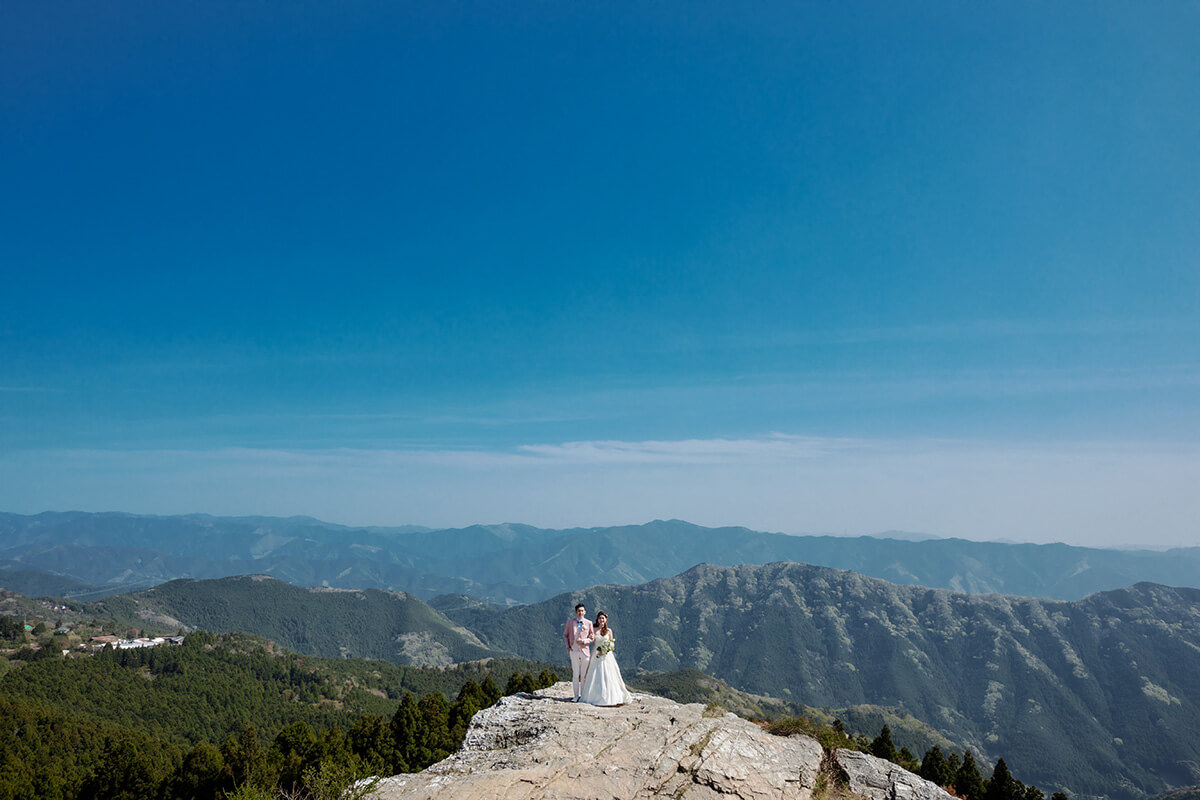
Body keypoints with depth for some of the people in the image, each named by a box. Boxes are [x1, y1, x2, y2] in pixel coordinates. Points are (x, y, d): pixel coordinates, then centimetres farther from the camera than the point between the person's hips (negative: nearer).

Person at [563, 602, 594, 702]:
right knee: (575, 675, 1)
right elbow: (565, 635, 16)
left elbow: (592, 637, 7)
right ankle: (576, 696, 8)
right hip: (574, 651, 0)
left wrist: (584, 641, -11)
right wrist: (568, 646, 3)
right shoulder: (570, 622, 6)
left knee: (584, 675, 4)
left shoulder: (589, 623, 4)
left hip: (585, 651, 0)